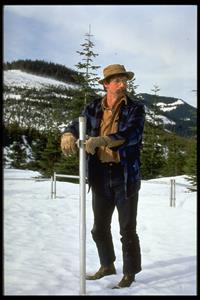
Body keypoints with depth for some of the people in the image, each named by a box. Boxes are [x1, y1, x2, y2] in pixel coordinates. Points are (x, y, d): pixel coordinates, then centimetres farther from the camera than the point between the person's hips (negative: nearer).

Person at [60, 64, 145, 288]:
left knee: (127, 230, 5)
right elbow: (77, 125, 3)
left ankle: (130, 273, 22)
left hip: (126, 176, -4)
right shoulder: (93, 108, 6)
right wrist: (68, 135, -23)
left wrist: (101, 140, -33)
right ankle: (107, 265, 38)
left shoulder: (135, 108, -6)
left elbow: (131, 135, -21)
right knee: (99, 228, 17)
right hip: (100, 176, 4)